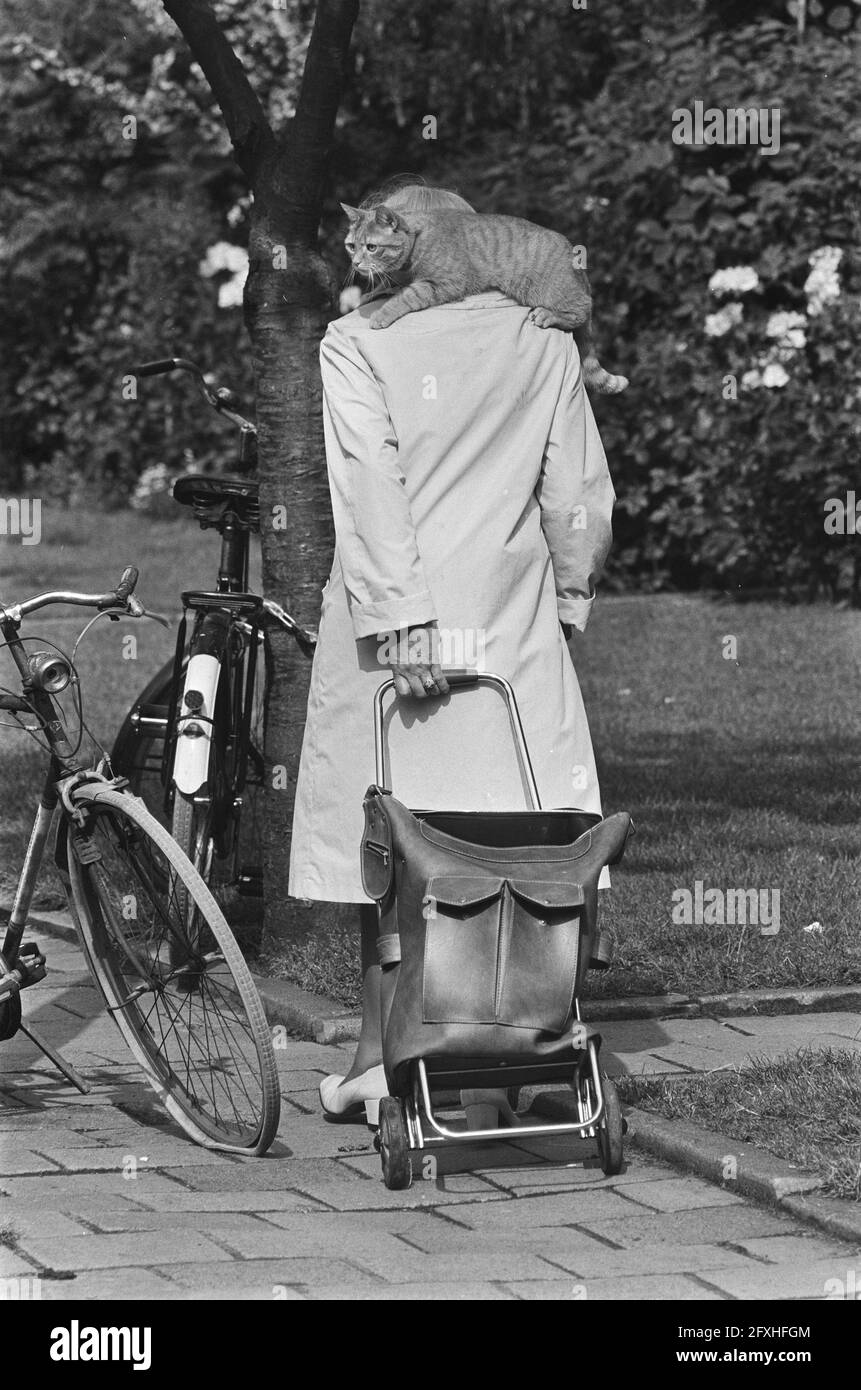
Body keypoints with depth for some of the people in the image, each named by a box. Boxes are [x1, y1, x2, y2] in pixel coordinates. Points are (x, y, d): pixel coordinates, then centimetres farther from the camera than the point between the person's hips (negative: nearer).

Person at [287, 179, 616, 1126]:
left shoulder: (358, 343, -4)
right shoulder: (543, 344, 5)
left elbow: (371, 487, -14)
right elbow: (581, 493, 7)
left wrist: (398, 616, -18)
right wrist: (573, 588, 22)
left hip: (393, 621, -2)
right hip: (514, 621, 2)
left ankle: (381, 1054, 9)